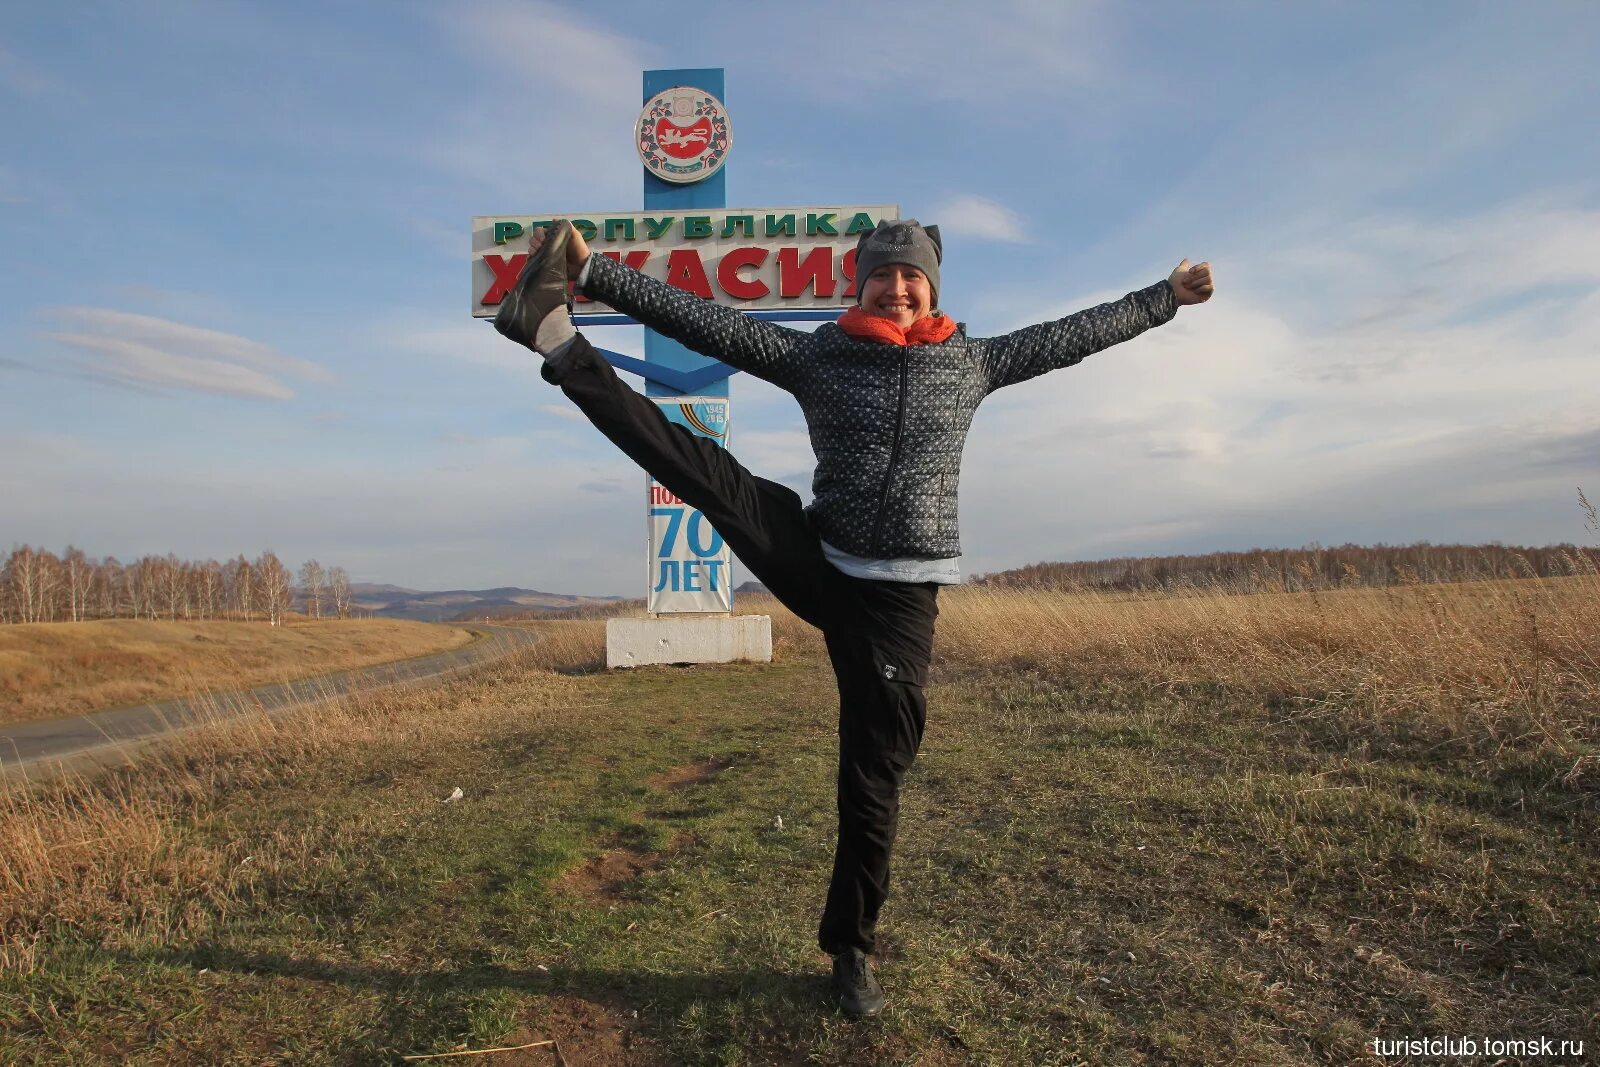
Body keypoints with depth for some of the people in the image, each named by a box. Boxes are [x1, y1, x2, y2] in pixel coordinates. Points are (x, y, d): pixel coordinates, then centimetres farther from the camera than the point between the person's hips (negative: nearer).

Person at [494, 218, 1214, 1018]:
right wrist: (594, 274, -10)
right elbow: (703, 321, -4)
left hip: (898, 597, 0)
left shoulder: (971, 363, 7)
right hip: (817, 565, 0)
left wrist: (1164, 298, 28)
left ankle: (850, 949, 23)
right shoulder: (818, 353, 1)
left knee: (872, 780, 5)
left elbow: (1070, 336, 19)